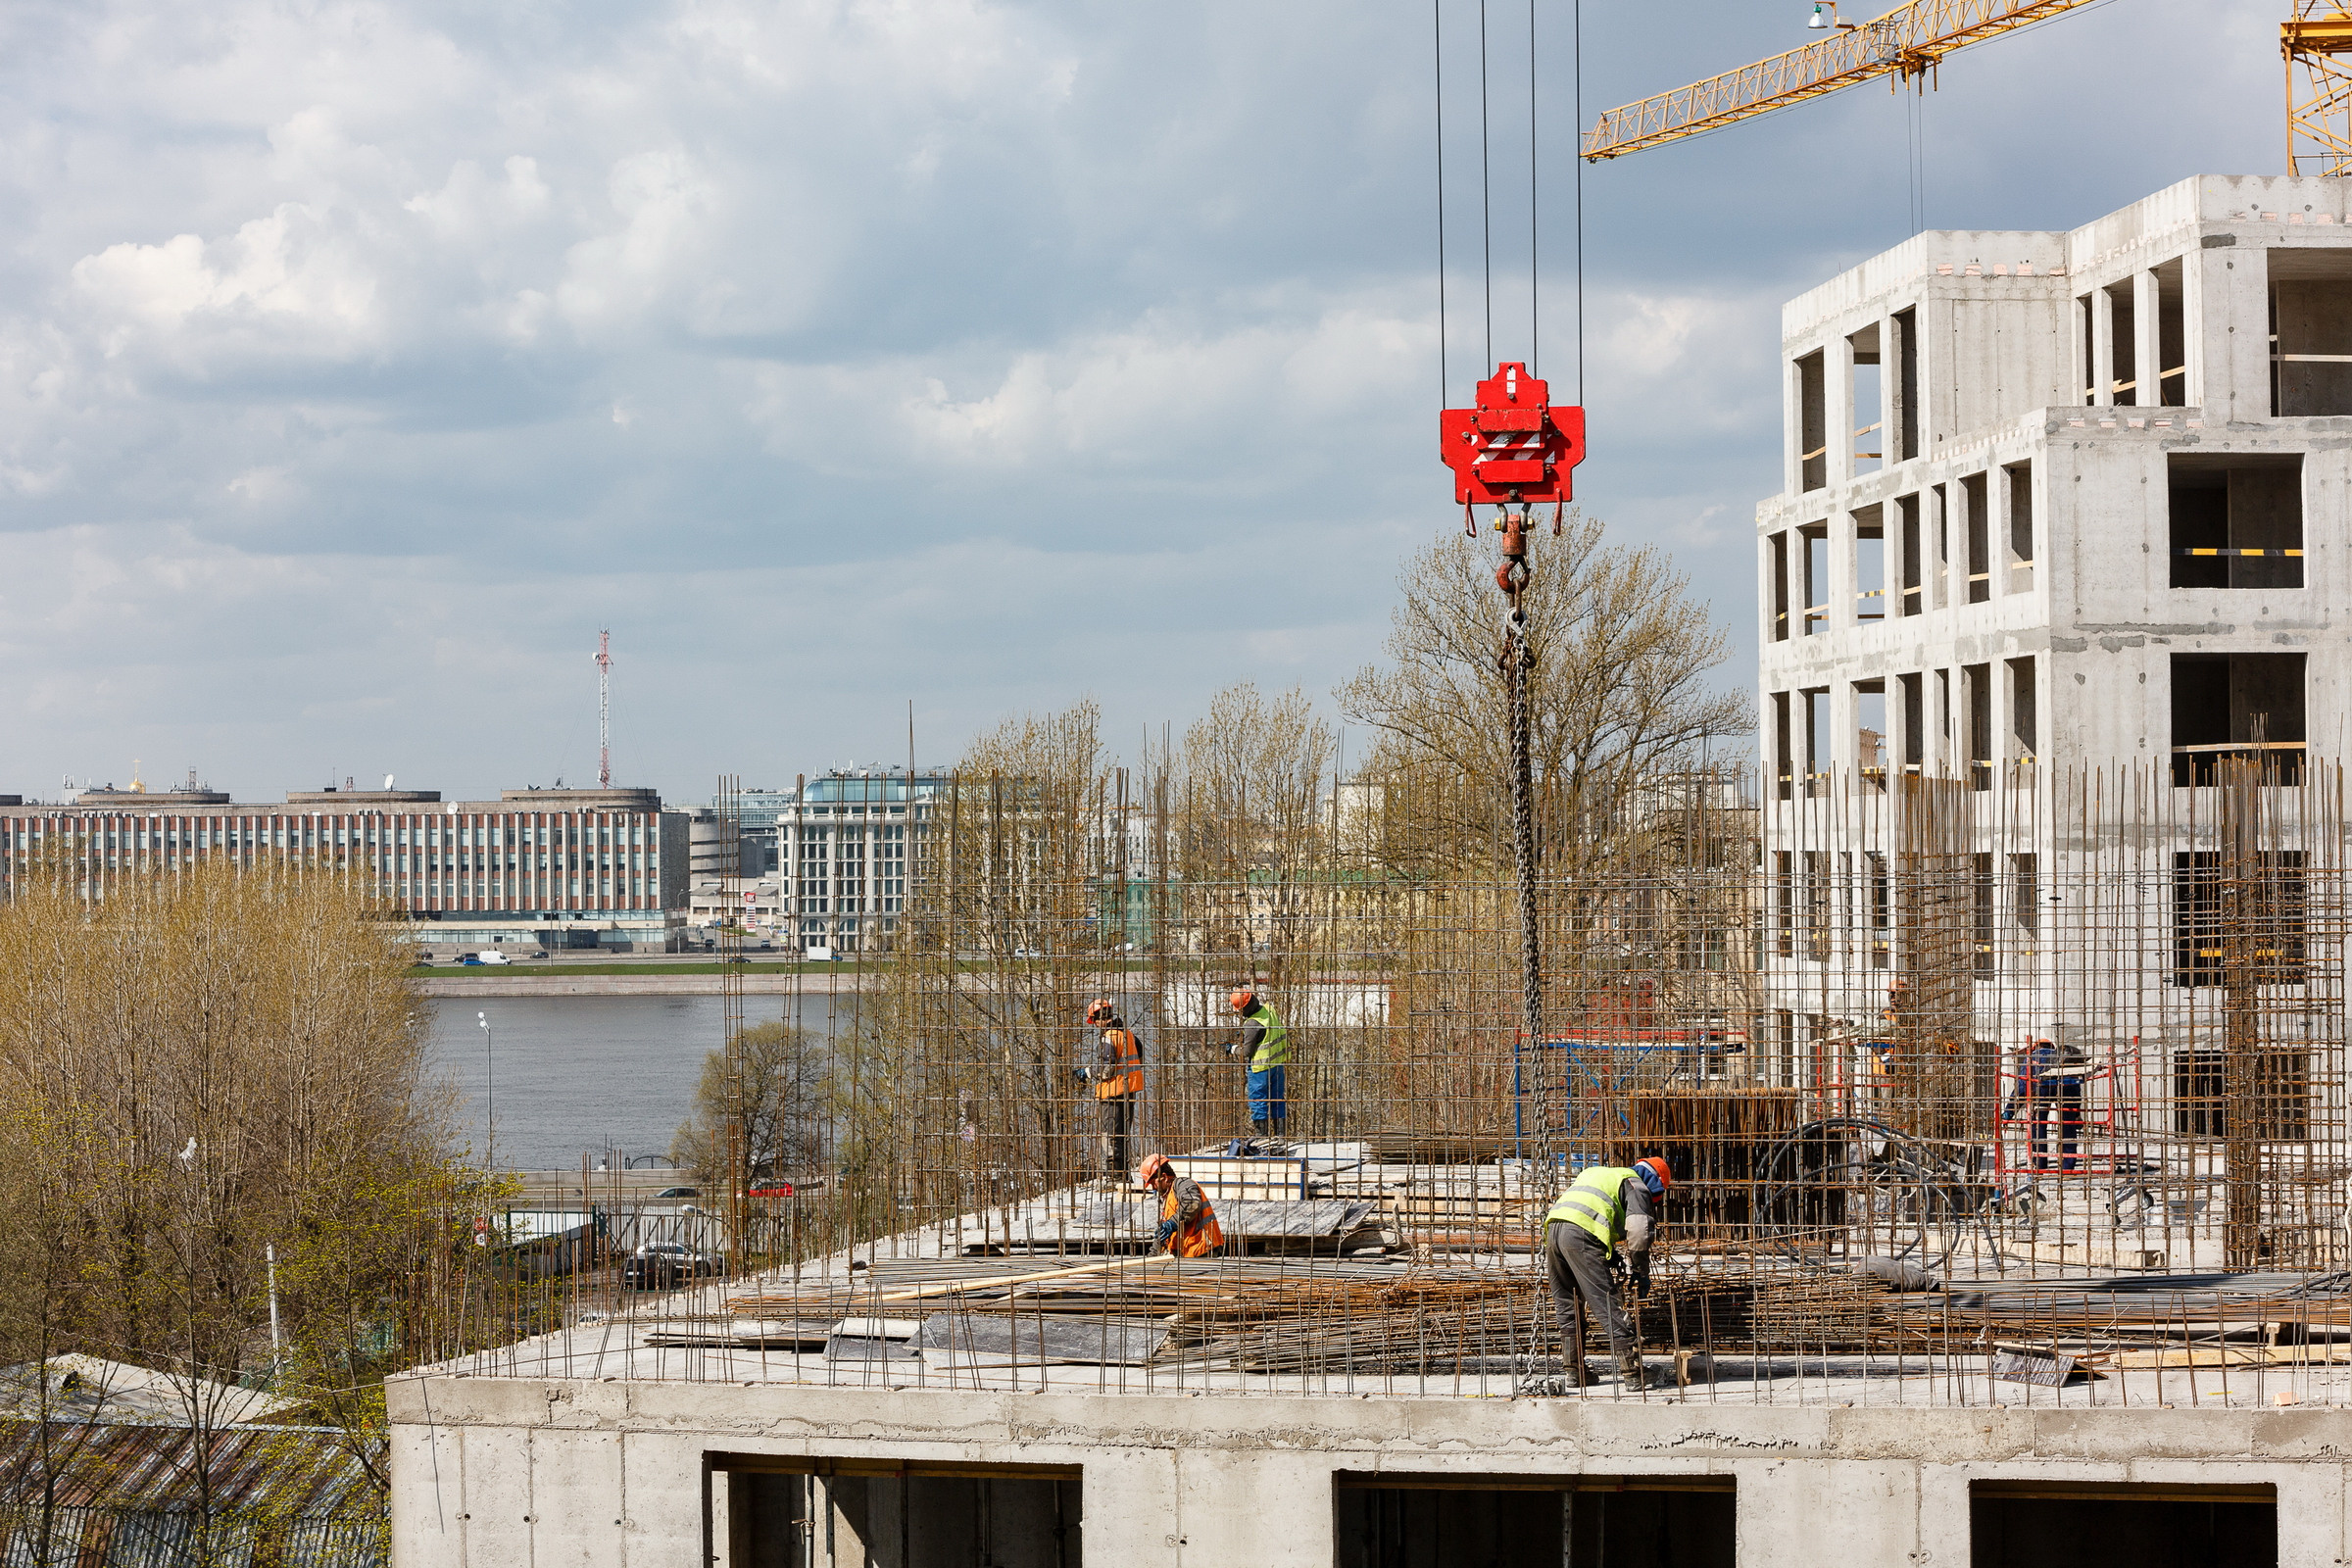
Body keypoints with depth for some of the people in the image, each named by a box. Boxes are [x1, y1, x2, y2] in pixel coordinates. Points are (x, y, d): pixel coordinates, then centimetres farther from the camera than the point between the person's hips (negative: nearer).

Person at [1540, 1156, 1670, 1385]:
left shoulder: (1594, 1172, 37)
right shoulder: (1636, 1186, 13)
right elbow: (1637, 1231, -1)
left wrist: (1610, 1255, 31)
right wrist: (1641, 1273, 8)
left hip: (1553, 1228, 7)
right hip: (1582, 1235, -7)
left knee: (1567, 1305, 17)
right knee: (1607, 1302, -7)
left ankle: (1573, 1369, 20)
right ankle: (1631, 1370, -10)